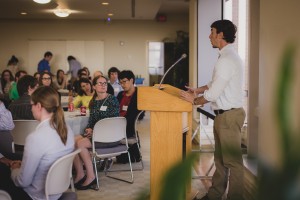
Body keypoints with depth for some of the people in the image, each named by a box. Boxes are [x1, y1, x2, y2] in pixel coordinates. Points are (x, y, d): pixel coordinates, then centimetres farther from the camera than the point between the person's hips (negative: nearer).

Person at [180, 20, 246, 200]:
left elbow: (213, 93, -22)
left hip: (229, 115, -11)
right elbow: (215, 84, 21)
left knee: (233, 161, 1)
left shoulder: (226, 60, -21)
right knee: (220, 158, 19)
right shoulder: (229, 56, 11)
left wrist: (194, 101, -7)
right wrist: (197, 90, 12)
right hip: (225, 114, 11)